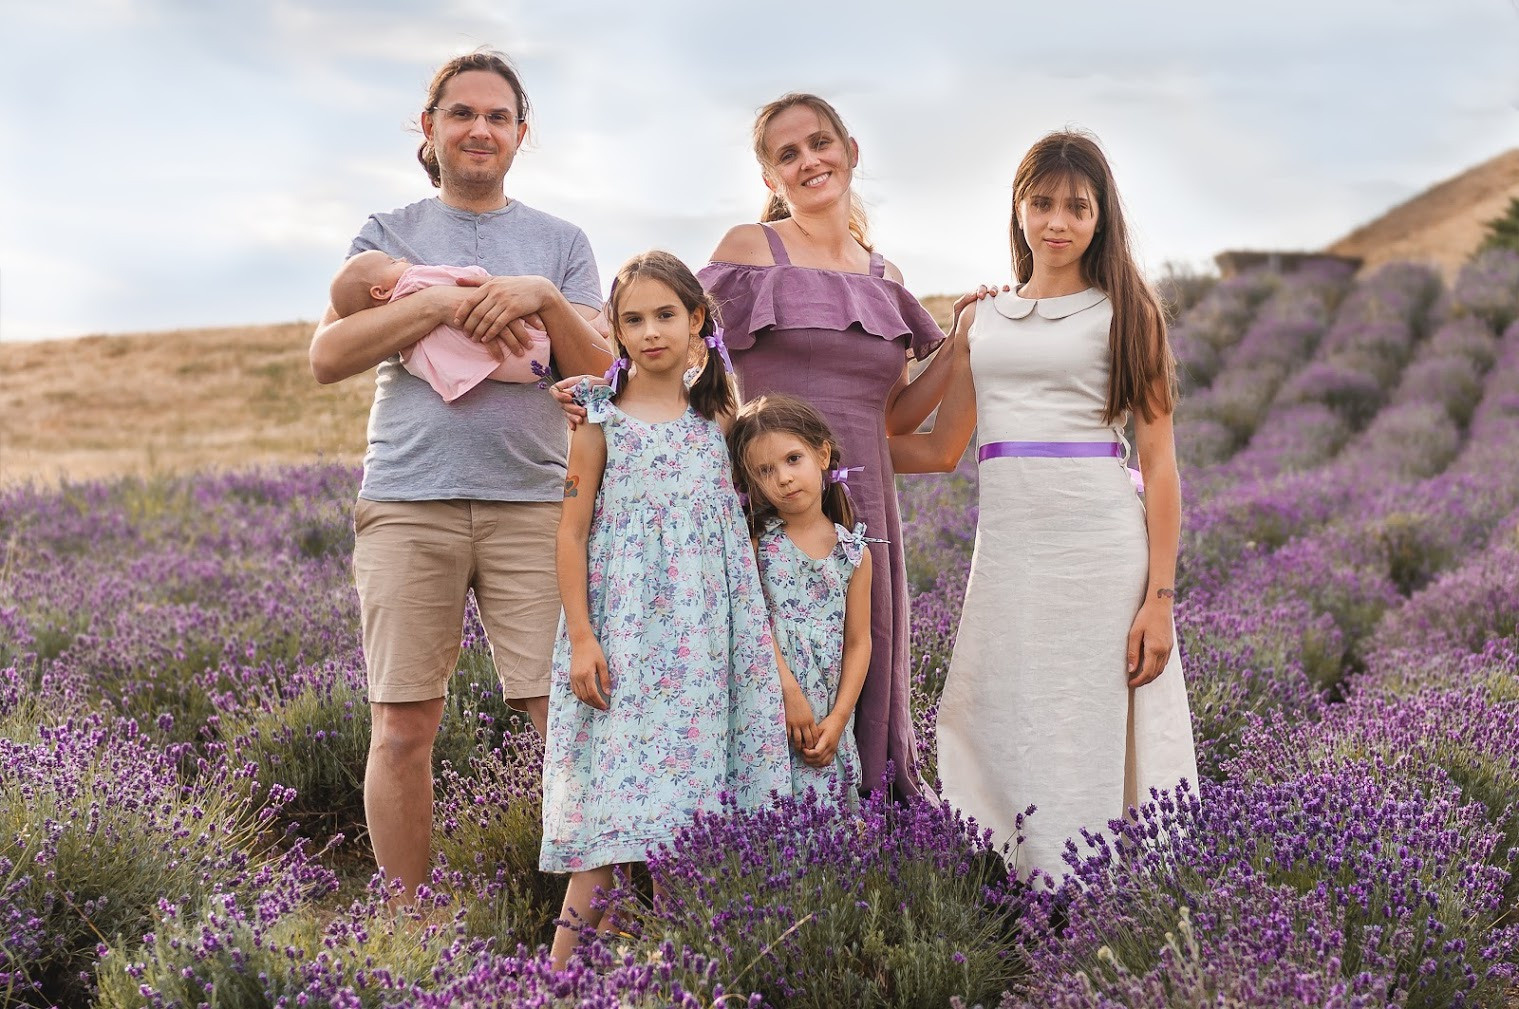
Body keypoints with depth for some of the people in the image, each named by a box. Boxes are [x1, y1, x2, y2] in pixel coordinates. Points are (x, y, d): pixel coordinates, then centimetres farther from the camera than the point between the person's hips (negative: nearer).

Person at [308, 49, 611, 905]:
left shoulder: (561, 244, 17)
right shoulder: (389, 236, 14)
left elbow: (600, 373, 7)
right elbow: (327, 356, 1)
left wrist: (543, 298, -10)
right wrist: (443, 301, -10)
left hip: (533, 504, 1)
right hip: (408, 503, 0)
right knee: (404, 727, -2)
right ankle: (406, 914, 8)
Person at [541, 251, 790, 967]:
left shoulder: (716, 418, 10)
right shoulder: (601, 421, 0)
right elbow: (573, 534, -2)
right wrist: (581, 638, -9)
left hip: (703, 637, 4)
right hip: (624, 635, -4)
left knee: (692, 779, 3)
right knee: (618, 799, -9)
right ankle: (566, 956, -4)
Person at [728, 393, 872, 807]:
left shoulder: (854, 552, 6)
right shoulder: (757, 541, 0)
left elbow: (858, 642, 5)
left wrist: (838, 719, -4)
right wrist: (790, 692, -16)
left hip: (825, 723, 2)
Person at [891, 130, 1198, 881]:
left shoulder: (1125, 312, 5)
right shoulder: (981, 320, 15)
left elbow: (1159, 463, 1)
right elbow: (940, 449, 21)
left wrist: (1160, 598, -7)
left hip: (1103, 554, -3)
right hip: (1007, 553, 4)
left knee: (1093, 747, -2)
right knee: (1004, 748, 2)